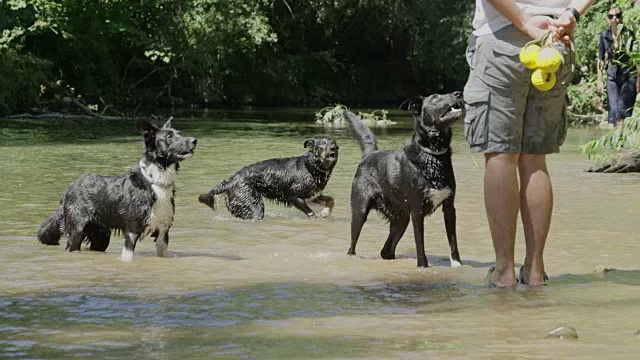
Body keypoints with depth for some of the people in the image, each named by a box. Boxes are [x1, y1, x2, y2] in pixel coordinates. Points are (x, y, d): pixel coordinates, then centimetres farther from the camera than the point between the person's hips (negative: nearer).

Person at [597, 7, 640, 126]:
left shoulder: (629, 35, -7)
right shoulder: (604, 35, 3)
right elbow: (601, 59, 10)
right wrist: (600, 80, 7)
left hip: (629, 76, -3)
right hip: (612, 76, 3)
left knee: (623, 110, -13)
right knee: (613, 110, -1)